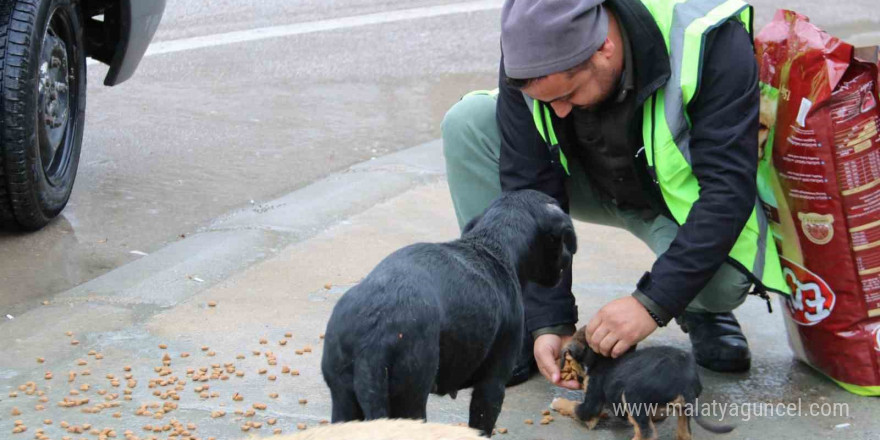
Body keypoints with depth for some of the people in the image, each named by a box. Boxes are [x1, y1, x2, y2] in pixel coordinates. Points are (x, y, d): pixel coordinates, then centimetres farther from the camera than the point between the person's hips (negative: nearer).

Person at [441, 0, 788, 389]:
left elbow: (728, 189, -35)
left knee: (725, 274, -38)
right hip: (595, 182, 4)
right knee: (467, 124, -21)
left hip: (684, 197, -3)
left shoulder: (712, 41, -34)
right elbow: (530, 192, -21)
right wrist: (549, 321, -28)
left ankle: (701, 311, 3)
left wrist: (652, 302, -40)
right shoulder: (528, 56, -24)